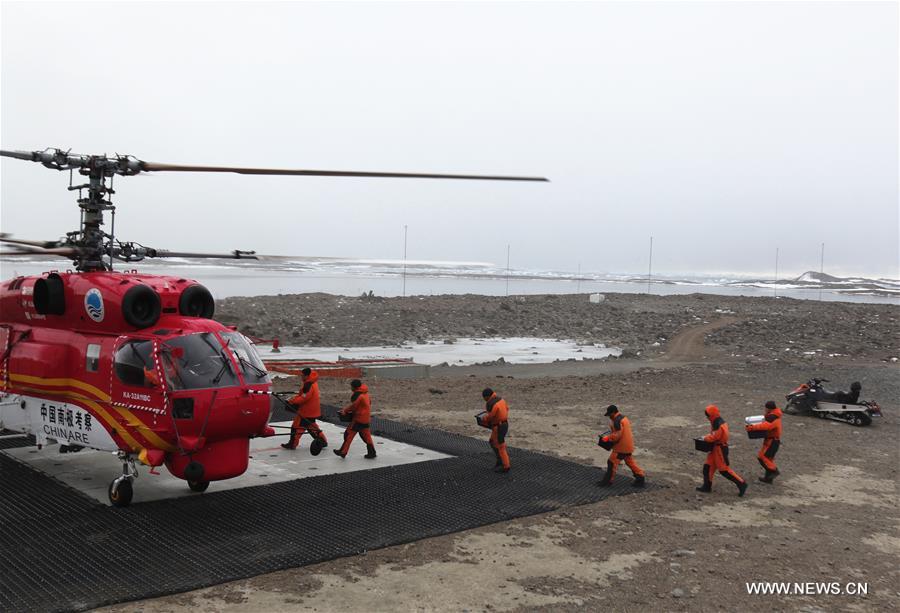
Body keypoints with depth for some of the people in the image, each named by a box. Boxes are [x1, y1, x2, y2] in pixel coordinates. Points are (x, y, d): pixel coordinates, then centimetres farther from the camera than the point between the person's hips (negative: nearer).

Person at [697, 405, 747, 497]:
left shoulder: (719, 425, -23)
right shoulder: (715, 423, 9)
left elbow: (714, 437, -24)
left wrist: (705, 438, -7)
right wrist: (707, 437, 3)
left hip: (720, 449, -10)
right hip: (715, 448, 10)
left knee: (724, 470, -5)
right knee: (707, 466, 11)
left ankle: (741, 483, 1)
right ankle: (707, 486, 19)